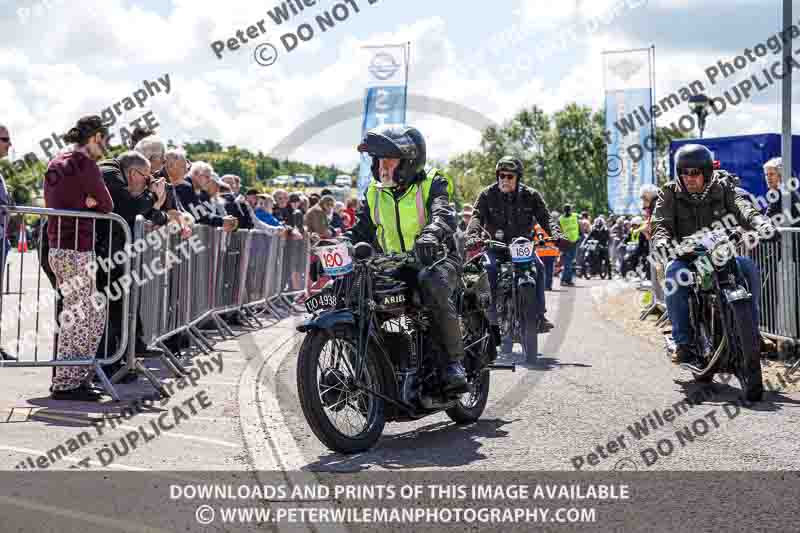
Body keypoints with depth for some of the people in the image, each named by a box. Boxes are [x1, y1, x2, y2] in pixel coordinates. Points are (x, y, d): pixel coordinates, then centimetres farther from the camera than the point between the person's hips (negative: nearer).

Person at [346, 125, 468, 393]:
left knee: (432, 284, -39)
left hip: (435, 258, -6)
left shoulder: (431, 183, -6)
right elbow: (360, 230, 12)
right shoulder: (375, 193, 12)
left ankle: (454, 363, -32)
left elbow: (444, 213, -25)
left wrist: (431, 234, -48)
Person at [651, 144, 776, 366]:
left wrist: (761, 222, -34)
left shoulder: (722, 189, 6)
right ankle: (683, 343, -30)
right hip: (685, 255, -2)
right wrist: (661, 239, -34)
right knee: (674, 273, -34)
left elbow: (742, 208, -11)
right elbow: (661, 223, -9)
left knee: (749, 267, -25)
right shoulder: (669, 193, 3)